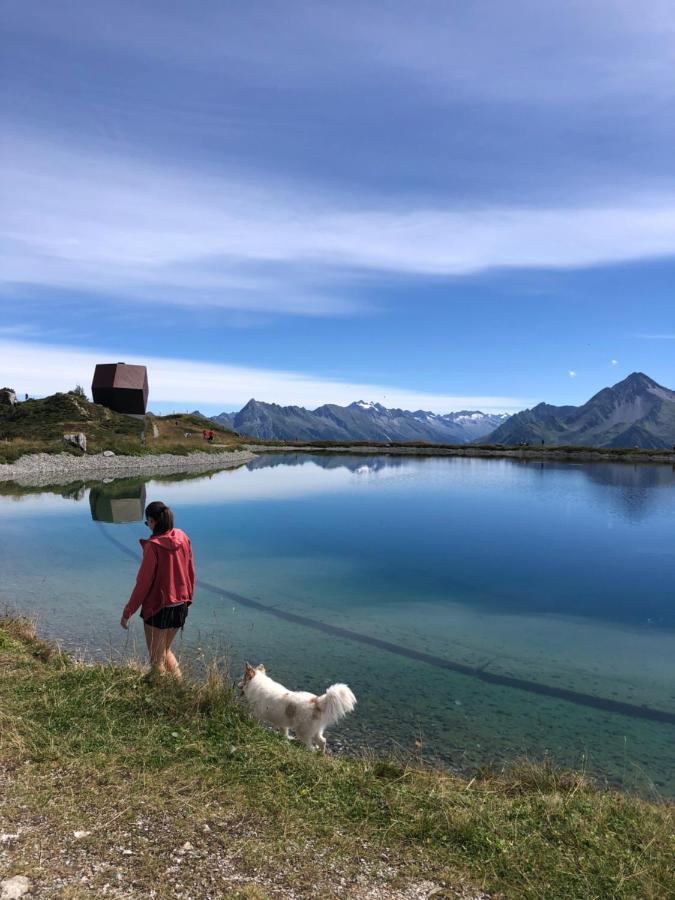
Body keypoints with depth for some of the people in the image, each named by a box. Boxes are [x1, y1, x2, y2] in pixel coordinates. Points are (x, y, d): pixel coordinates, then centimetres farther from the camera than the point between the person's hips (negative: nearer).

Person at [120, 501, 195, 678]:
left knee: (156, 659, 12)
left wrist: (127, 612, -6)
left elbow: (143, 582, -16)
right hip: (181, 606, 6)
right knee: (165, 651, 25)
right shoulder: (183, 538, -2)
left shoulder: (153, 546, -19)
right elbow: (190, 572, 6)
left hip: (158, 609, -6)